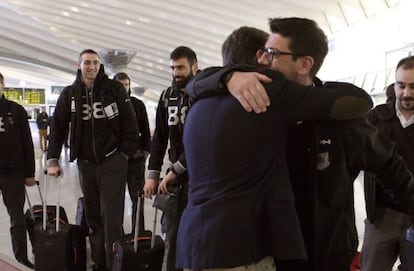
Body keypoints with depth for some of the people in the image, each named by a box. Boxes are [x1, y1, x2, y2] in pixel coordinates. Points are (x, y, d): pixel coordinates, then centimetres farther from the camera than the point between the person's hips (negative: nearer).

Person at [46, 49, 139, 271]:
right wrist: (53, 160, 3)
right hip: (85, 163, 4)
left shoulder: (114, 89, -3)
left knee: (111, 217, -5)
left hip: (112, 162, -3)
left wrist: (125, 153, -4)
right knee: (93, 217, 11)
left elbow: (130, 123, -2)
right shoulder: (69, 94, 6)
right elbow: (58, 127, 8)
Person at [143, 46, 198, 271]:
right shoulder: (167, 96, 8)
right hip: (176, 173, 5)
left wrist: (175, 170, -12)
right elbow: (159, 138, 10)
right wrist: (152, 175, 4)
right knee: (172, 233, 9)